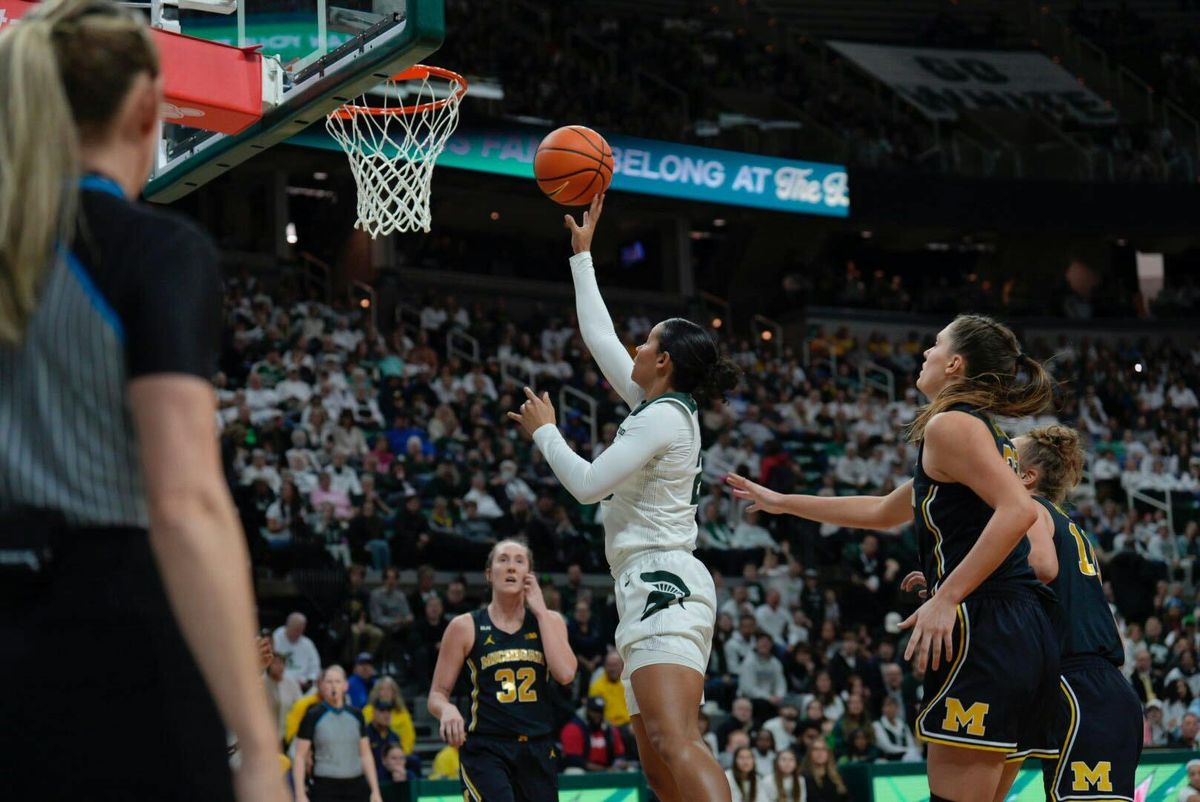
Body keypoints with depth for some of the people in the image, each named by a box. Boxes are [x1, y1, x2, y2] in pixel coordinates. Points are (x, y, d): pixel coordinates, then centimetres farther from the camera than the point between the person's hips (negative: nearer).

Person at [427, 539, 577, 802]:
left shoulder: (549, 620, 9)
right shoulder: (466, 627, 2)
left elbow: (565, 674, -9)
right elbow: (437, 694, 4)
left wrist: (540, 611, -4)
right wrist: (447, 710, -20)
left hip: (538, 750, 4)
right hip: (485, 750, -4)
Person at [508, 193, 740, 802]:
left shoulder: (662, 418, -9)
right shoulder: (663, 405, 17)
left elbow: (587, 483, -13)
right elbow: (598, 337, 28)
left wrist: (544, 431, 4)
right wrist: (582, 253, 34)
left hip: (663, 585, -10)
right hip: (654, 590, 10)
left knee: (676, 745, -27)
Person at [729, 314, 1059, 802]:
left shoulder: (950, 424, -5)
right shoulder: (985, 431, 24)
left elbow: (1019, 510, -21)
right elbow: (884, 512, 35)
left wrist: (946, 598, -22)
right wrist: (783, 503, 41)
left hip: (985, 632, -10)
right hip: (1024, 638, 10)